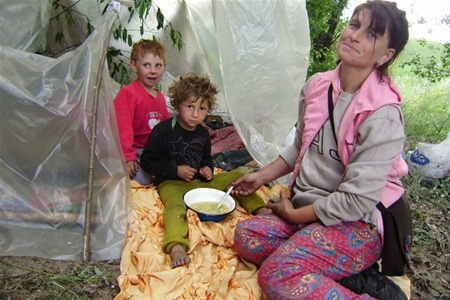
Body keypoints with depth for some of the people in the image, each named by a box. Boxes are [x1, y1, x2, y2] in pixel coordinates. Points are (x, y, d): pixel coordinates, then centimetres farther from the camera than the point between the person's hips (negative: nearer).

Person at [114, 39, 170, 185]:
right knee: (142, 179, -25)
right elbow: (122, 128, -20)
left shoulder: (160, 97, 13)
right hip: (136, 150, -7)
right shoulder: (127, 93, -14)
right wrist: (128, 157, -25)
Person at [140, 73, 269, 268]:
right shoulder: (163, 130, -10)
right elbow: (147, 161, -8)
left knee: (236, 176, -5)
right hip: (172, 182, -6)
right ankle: (176, 247, -59)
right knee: (175, 206, -39)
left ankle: (261, 210, -9)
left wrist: (208, 169, 0)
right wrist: (176, 170, -15)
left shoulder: (203, 133, 9)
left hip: (199, 181, 6)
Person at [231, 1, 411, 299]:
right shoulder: (317, 86, 1)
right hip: (308, 207, 8)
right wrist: (263, 176, 16)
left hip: (358, 224, -8)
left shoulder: (383, 114, -21)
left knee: (277, 276, -24)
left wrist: (294, 213, -11)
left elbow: (355, 201, -21)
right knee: (246, 235, -11)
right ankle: (349, 276, -7)